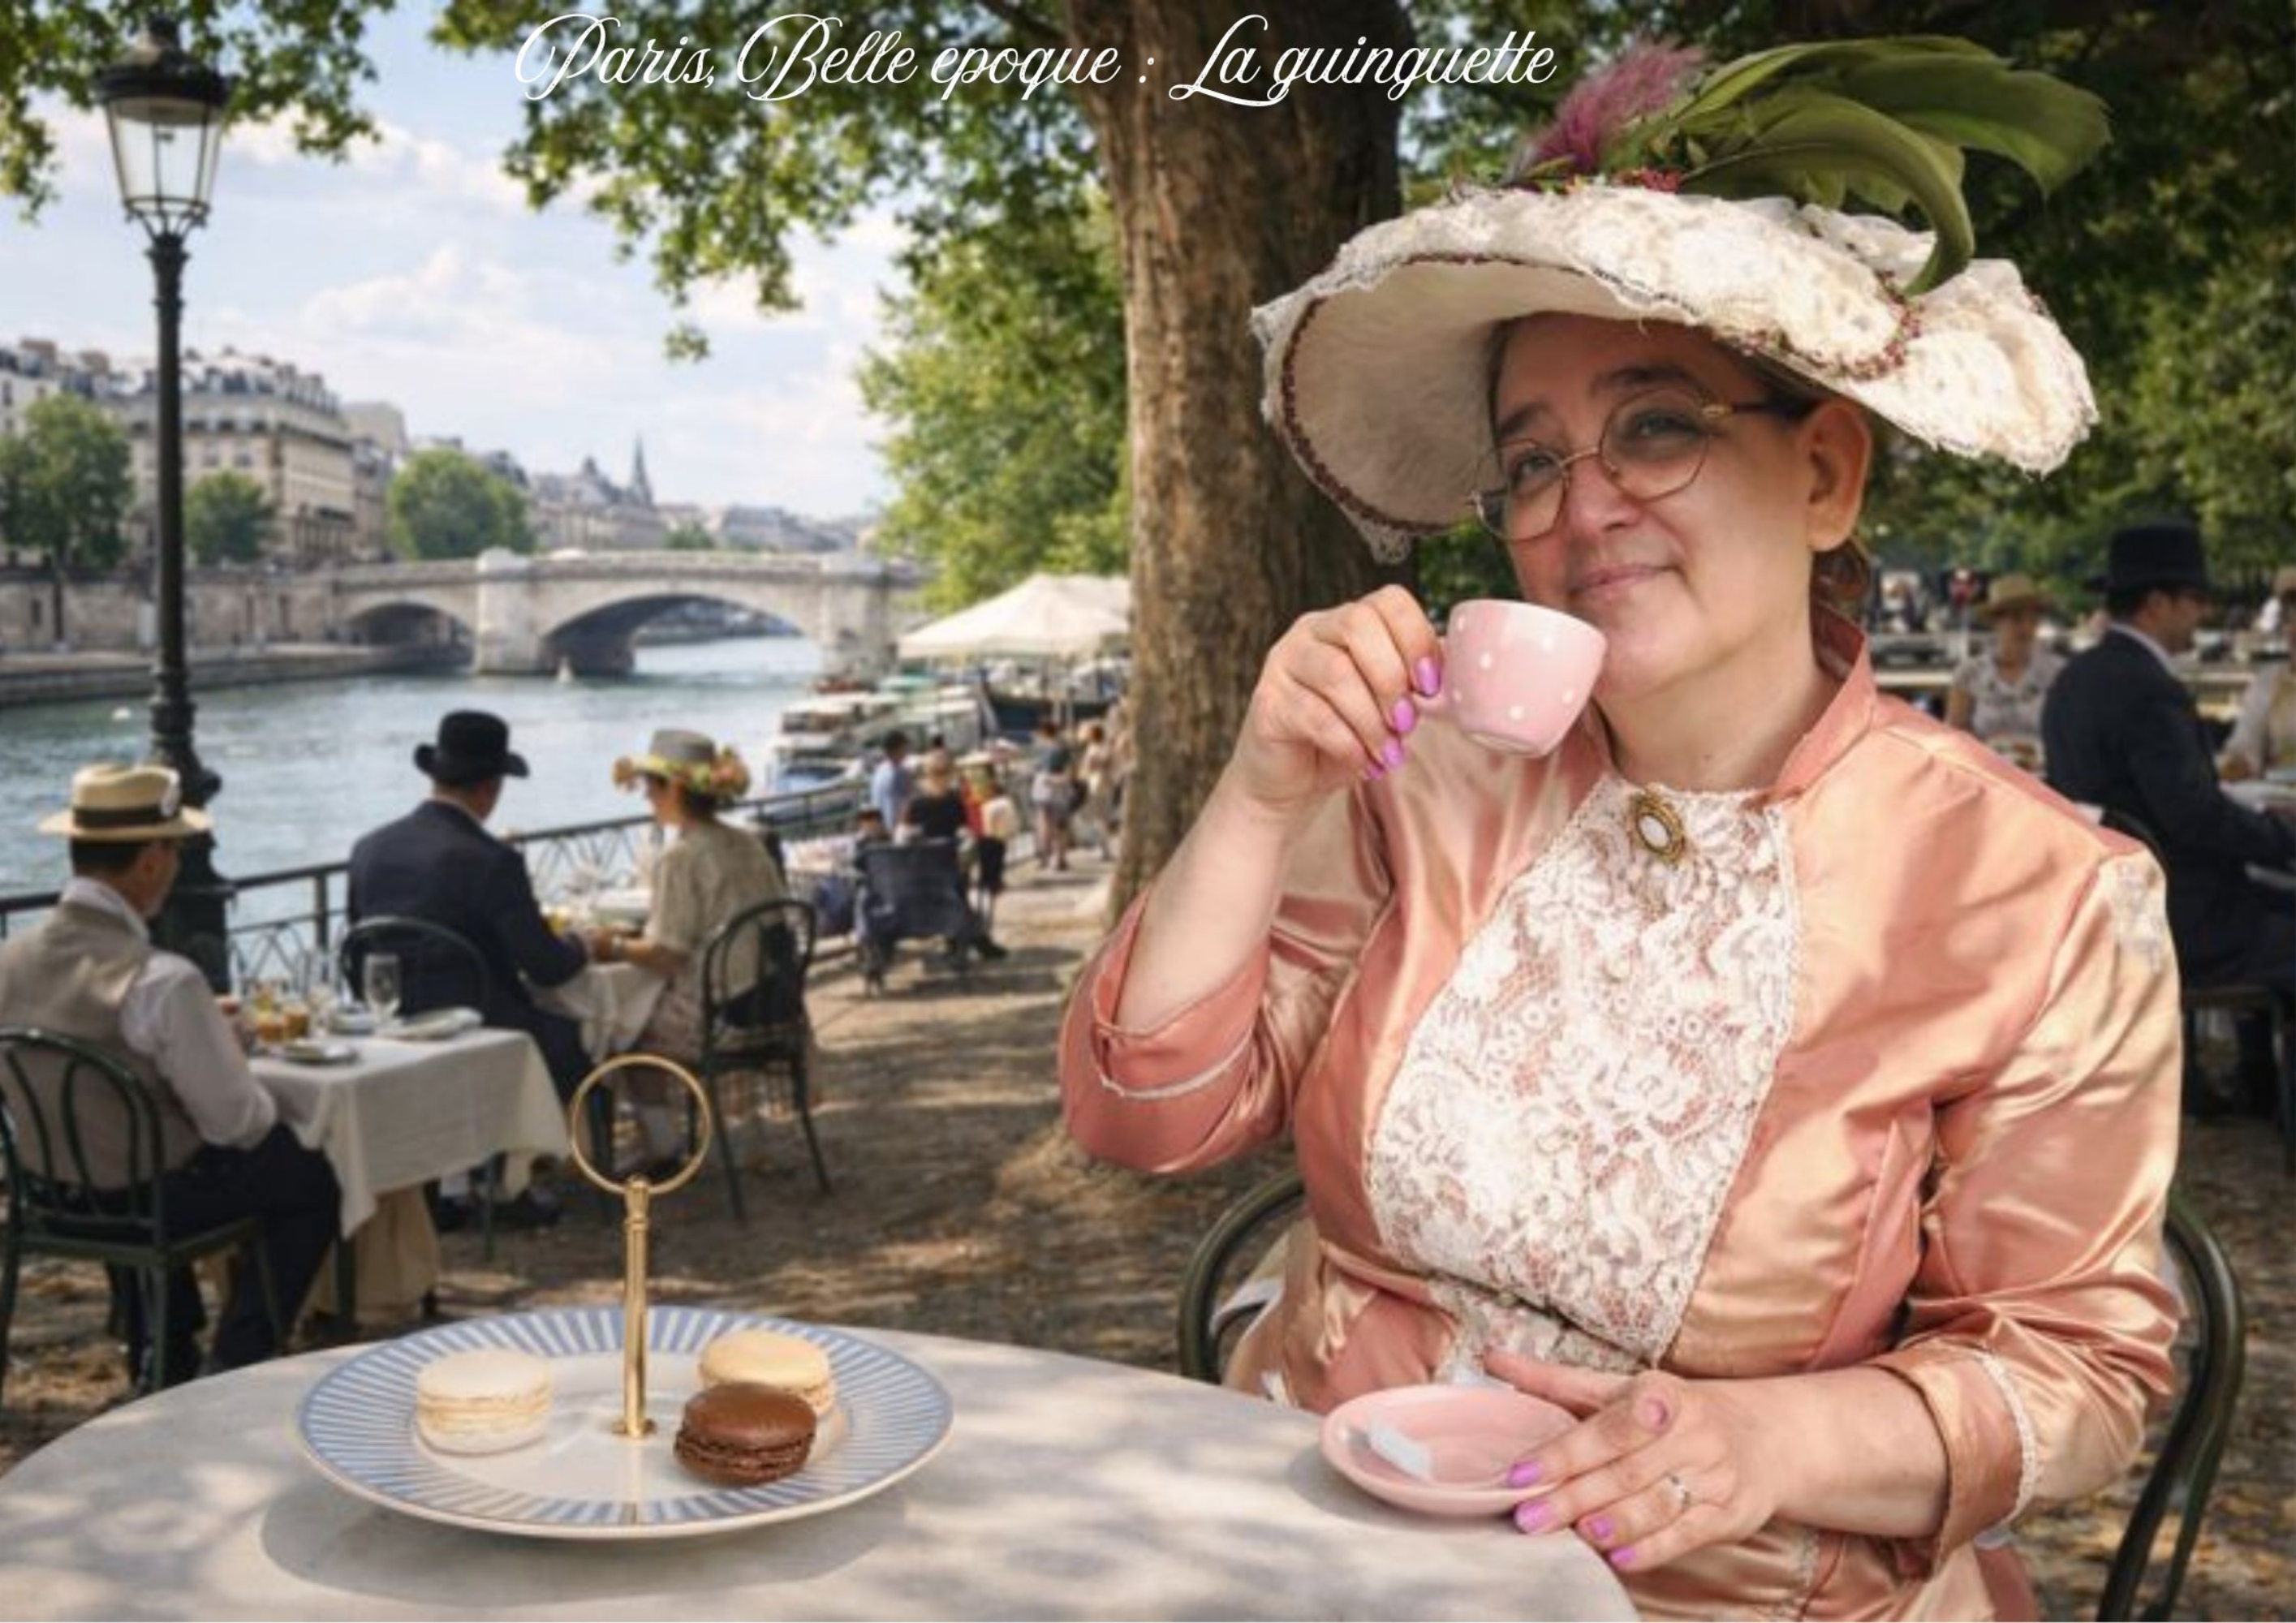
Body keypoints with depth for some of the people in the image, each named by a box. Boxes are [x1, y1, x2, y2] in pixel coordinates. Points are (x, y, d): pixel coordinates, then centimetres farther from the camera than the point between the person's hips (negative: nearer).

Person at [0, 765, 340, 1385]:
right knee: (313, 1179, 16)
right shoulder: (163, 982, -29)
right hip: (147, 1199, -6)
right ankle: (236, 1363, 20)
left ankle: (164, 1357, 43)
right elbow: (237, 1122, -21)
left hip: (52, 1193, 6)